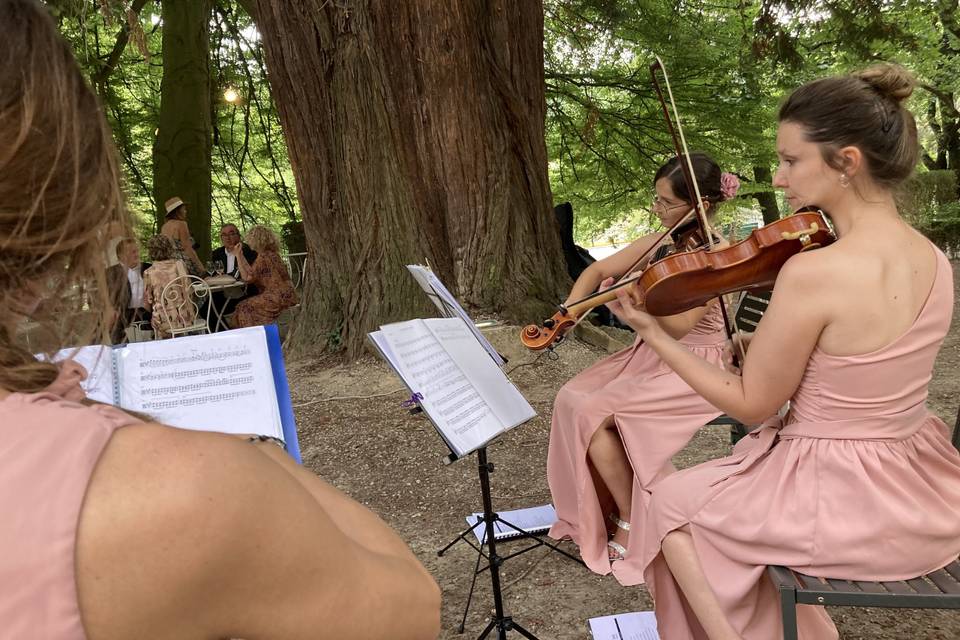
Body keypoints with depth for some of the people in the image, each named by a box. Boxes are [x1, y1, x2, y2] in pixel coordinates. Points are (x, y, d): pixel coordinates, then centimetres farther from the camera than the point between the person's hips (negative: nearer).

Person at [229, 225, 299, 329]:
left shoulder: (263, 256, -13)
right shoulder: (273, 254, 14)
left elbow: (247, 278, -16)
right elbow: (252, 273, 17)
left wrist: (238, 255, -10)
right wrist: (240, 255, 19)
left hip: (278, 298, -9)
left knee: (245, 308, -1)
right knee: (249, 304, 17)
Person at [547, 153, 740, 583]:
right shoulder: (661, 242, 5)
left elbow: (677, 326, -24)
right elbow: (597, 271, 10)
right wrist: (572, 307, -7)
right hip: (651, 356, 8)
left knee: (591, 412, -20)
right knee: (571, 399, -10)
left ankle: (630, 521, 0)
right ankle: (595, 511, 4)